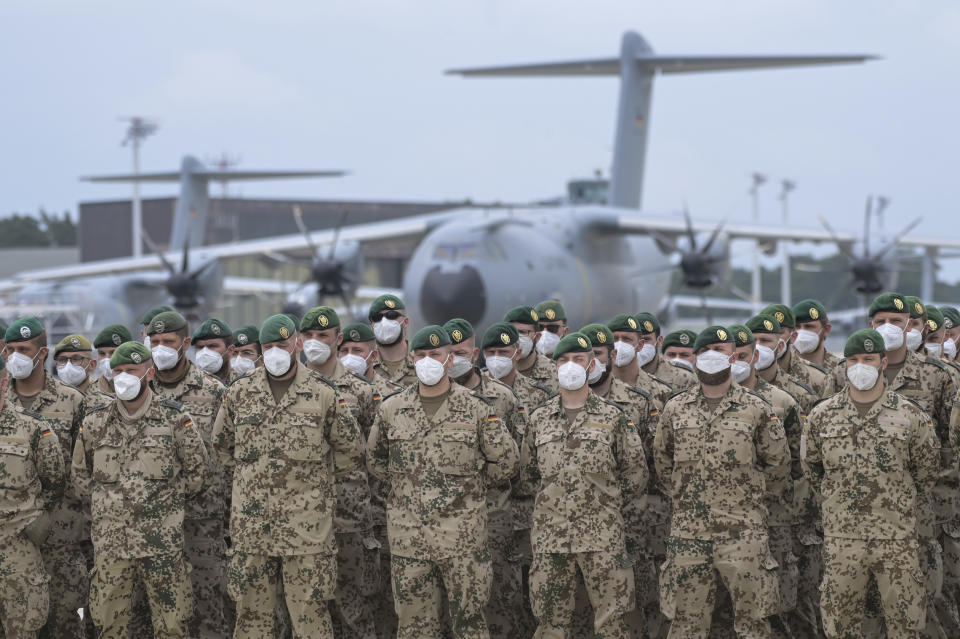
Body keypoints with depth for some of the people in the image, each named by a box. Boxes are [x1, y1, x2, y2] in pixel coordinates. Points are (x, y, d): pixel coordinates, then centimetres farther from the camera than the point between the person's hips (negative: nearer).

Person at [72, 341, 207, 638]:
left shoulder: (175, 420, -1)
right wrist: (107, 501, 9)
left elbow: (196, 472, 7)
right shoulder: (95, 422, 6)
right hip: (110, 536, 2)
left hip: (162, 540, -2)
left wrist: (166, 500, 4)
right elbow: (80, 474, 17)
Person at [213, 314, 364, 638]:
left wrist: (313, 475, 8)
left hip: (306, 524, -2)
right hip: (251, 523, 2)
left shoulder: (323, 395, 0)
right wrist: (250, 473, 13)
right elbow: (222, 443, 19)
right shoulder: (239, 393, 7)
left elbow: (351, 452, 8)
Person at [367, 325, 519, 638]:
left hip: (462, 534, -2)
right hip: (408, 535, 2)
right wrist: (403, 483, 11)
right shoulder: (391, 409, 6)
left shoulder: (476, 408, -1)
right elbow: (375, 459, 19)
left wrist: (472, 487, 5)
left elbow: (507, 460, 3)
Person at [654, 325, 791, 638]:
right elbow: (662, 458, 19)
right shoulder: (675, 408, 8)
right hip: (688, 528, 2)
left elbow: (777, 463, 7)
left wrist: (755, 499, 9)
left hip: (742, 531, -2)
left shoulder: (757, 409, 1)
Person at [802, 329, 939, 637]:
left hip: (897, 539, -1)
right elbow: (810, 465, 15)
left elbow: (927, 472, 8)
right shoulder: (822, 415, 3)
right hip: (841, 538, 1)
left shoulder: (910, 415, -1)